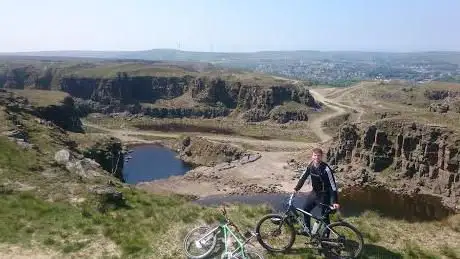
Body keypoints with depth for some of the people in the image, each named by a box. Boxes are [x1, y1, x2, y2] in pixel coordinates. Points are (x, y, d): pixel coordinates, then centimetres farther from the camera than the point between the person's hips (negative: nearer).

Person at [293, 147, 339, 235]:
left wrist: (335, 202, -29)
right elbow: (303, 177, 5)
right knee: (305, 209, 12)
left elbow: (333, 185, -25)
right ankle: (307, 228, 32)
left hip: (324, 194, -6)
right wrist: (296, 188, -7)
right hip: (314, 192, 6)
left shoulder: (326, 169, -25)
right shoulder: (310, 166, -8)